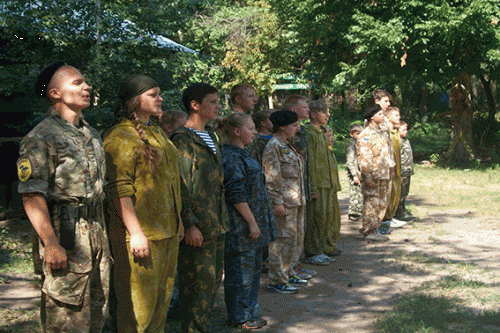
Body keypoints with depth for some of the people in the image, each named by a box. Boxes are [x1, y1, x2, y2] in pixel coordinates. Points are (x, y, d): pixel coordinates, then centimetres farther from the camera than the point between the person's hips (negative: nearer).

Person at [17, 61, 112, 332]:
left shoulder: (92, 135, 17)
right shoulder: (41, 138, -9)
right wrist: (51, 244, -22)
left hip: (97, 231, 8)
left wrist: (104, 233, 17)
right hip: (66, 233, -8)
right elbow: (32, 197, -16)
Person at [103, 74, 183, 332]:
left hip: (167, 232, 9)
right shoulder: (120, 136, -12)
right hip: (141, 234, -9)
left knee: (162, 300, 15)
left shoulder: (158, 133, 17)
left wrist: (177, 221, 21)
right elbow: (119, 189, -18)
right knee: (138, 303, -3)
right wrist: (136, 233, -23)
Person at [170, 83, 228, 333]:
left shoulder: (210, 138, 18)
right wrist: (190, 225, -20)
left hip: (216, 225, 9)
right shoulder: (182, 139, -12)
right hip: (197, 227, -9)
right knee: (198, 284, -4)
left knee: (213, 281, 15)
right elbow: (181, 187, -17)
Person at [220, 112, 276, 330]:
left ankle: (248, 313, 27)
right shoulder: (230, 158, -17)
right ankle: (239, 318, 9)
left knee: (253, 269, 17)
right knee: (241, 272, -1)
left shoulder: (241, 155, 17)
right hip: (240, 226, -11)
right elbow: (237, 195, -22)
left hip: (251, 226, 11)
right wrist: (252, 222, -20)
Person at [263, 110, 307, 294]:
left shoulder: (287, 145, 17)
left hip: (296, 200, 10)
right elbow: (271, 177, -18)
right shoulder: (273, 146, -13)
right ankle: (277, 280, 0)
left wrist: (301, 197, 22)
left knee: (296, 238, 15)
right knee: (284, 239, -6)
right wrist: (277, 201, -21)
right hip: (284, 201, -10)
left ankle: (288, 273, 26)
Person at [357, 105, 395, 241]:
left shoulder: (382, 132, 17)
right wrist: (367, 176, -22)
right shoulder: (366, 135, -11)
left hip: (385, 175, 9)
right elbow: (363, 157, -17)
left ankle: (375, 229, 20)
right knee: (372, 203, -5)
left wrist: (391, 169, 21)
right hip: (373, 176, -9)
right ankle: (370, 231, 1)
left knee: (382, 204, 12)